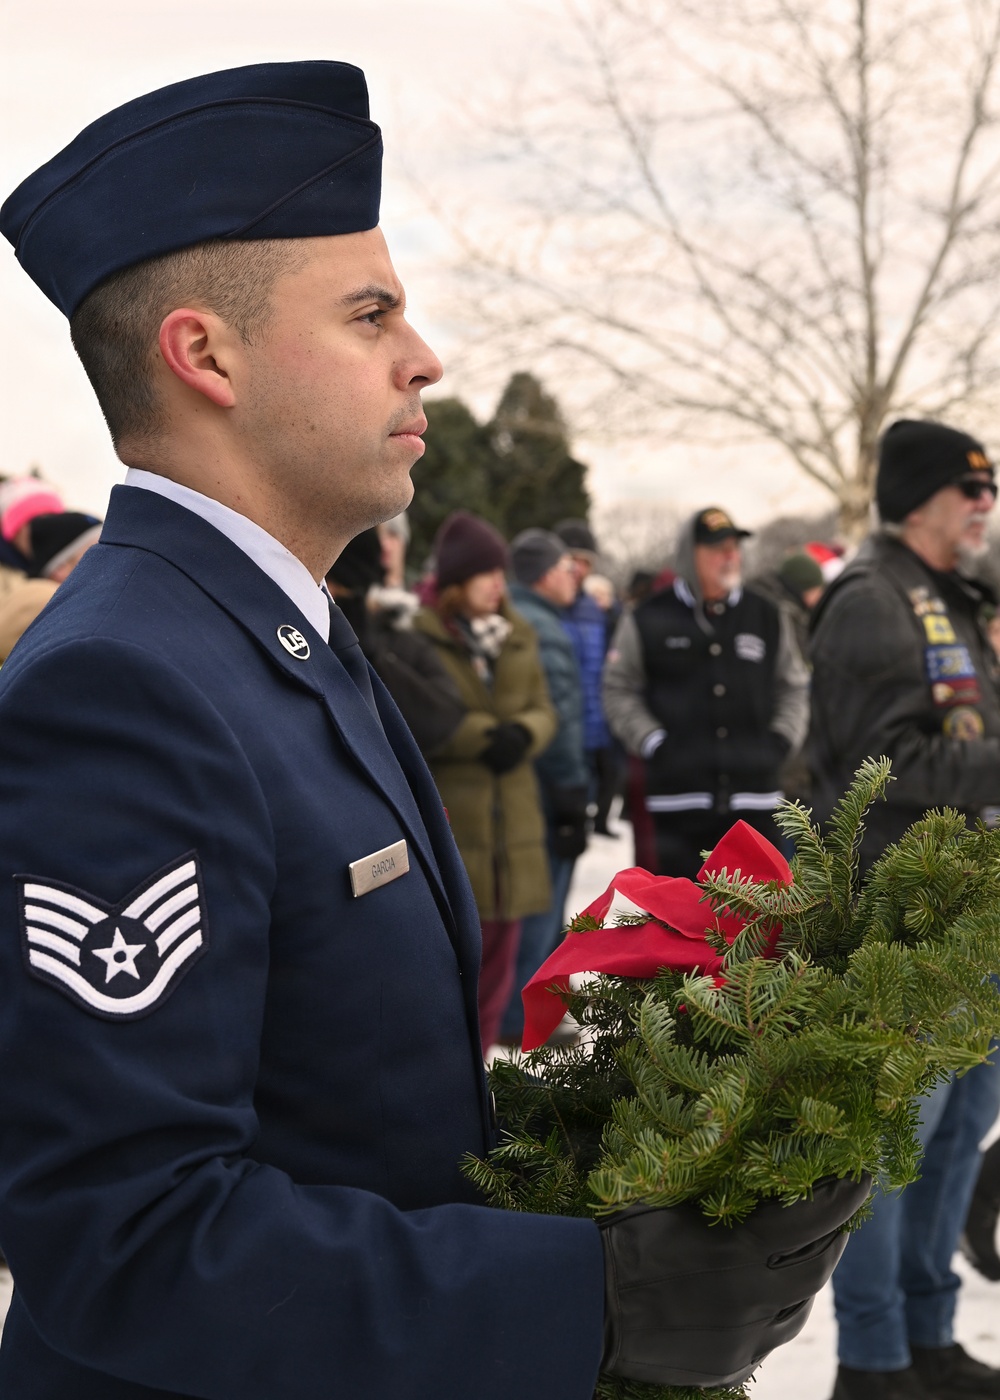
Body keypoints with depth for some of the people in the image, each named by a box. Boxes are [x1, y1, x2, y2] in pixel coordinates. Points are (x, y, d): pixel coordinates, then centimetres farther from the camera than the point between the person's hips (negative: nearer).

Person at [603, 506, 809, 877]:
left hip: (754, 794, 3)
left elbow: (794, 688, 19)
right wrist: (653, 744, -6)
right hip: (679, 792, -3)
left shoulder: (767, 618, 11)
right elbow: (619, 690, 5)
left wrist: (781, 740, 5)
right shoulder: (649, 620, 1)